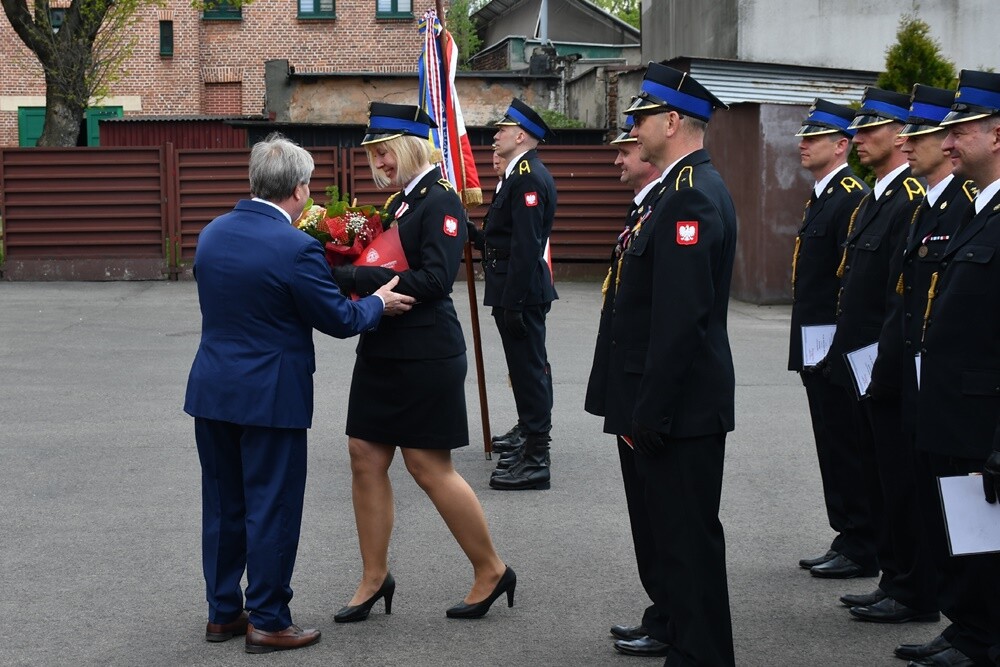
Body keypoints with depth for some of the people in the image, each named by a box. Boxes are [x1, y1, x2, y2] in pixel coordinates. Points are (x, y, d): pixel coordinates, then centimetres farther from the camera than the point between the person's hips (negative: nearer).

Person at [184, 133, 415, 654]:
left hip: (212, 390, 7)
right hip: (270, 395, -7)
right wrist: (379, 303, 9)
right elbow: (340, 319, -11)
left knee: (222, 504, 15)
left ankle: (222, 612, 25)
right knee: (271, 508, 4)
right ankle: (268, 622, 11)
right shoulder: (296, 248, -19)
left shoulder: (212, 233, 4)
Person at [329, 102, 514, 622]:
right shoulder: (400, 200, 13)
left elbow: (434, 278, -23)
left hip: (425, 356, -9)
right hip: (384, 350, 9)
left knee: (429, 467, -2)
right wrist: (348, 274, -3)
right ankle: (374, 578, 20)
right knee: (366, 458, 8)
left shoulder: (440, 200, -14)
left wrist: (354, 277, -23)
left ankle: (491, 571, 14)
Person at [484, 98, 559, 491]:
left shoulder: (528, 178, -17)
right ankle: (532, 435, 29)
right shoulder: (524, 175, 16)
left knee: (528, 369, -7)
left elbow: (525, 247, -23)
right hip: (521, 290, 11)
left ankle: (535, 461, -4)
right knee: (529, 367, 18)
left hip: (521, 291, -11)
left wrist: (512, 302, -24)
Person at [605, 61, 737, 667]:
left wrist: (650, 413, -21)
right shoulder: (694, 187, 14)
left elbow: (681, 317, -25)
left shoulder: (691, 196, -19)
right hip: (682, 404, 10)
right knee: (674, 531, 19)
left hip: (681, 407, -10)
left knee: (688, 538, -2)